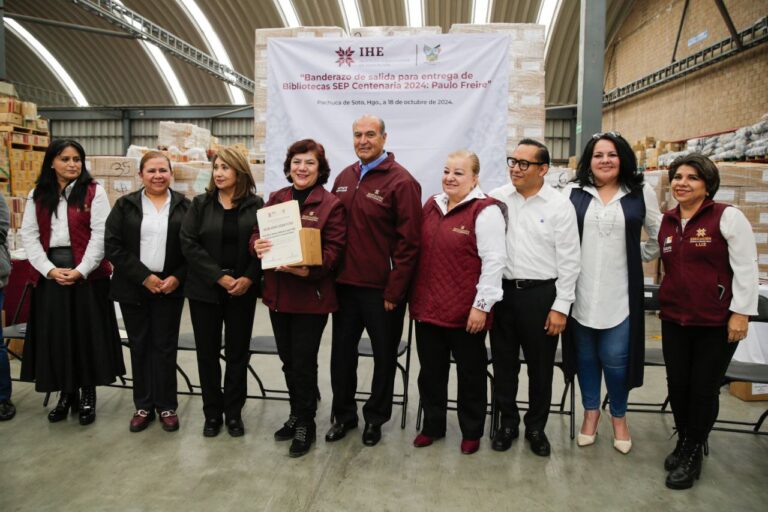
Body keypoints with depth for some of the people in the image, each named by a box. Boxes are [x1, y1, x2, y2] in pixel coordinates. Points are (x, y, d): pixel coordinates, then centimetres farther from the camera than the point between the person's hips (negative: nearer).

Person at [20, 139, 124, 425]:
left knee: (87, 333, 3)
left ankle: (88, 395, 16)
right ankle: (66, 393, 22)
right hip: (49, 275, 3)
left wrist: (81, 271, -14)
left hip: (87, 274, -3)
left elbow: (100, 235, -7)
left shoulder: (94, 192, 0)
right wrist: (49, 269, -10)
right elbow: (29, 235, 4)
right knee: (54, 335, 7)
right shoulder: (37, 195, 9)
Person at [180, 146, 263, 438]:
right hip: (205, 290, 1)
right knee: (207, 353, 7)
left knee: (238, 352, 7)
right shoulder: (201, 204, 3)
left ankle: (234, 412, 22)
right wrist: (220, 277, -15)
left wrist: (248, 278, -16)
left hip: (242, 291, 0)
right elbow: (188, 244, -6)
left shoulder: (255, 205, 1)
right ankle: (212, 413, 22)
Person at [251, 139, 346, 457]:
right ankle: (297, 415, 36)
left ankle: (305, 424, 23)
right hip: (278, 294, 6)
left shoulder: (330, 205, -7)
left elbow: (333, 250, -13)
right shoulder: (276, 199, 9)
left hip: (311, 295, -5)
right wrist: (257, 245, -15)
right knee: (288, 361, 17)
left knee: (303, 363, 3)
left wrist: (309, 270, -29)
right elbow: (259, 232, 8)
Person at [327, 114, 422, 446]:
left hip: (382, 289, -5)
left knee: (384, 355, 12)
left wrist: (394, 290, -15)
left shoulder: (401, 181, -10)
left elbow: (409, 241, -14)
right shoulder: (344, 178, 10)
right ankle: (343, 414, 33)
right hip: (344, 284, 6)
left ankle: (375, 417, 31)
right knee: (342, 352, 15)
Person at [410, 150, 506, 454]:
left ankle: (471, 432, 30)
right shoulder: (432, 206, 10)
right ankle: (432, 426, 35)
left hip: (465, 311, -6)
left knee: (470, 373, 11)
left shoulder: (485, 211, -11)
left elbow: (494, 261, -15)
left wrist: (482, 305, -16)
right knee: (430, 371, 16)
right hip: (427, 306, 6)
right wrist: (416, 296, 14)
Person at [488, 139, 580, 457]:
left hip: (541, 294, -2)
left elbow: (569, 260, -4)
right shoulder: (497, 198, 2)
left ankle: (536, 427, 30)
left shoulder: (560, 206, -5)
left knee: (540, 366, 10)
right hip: (501, 291, 2)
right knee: (503, 363, 13)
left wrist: (561, 307, -7)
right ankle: (507, 422, 31)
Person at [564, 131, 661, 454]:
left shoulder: (641, 194, 3)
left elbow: (660, 236, 14)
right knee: (586, 355, 11)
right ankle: (591, 411, 32)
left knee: (615, 357, 0)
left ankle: (619, 416, 26)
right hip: (581, 291, 1)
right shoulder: (573, 193, 1)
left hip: (620, 294, 0)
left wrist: (639, 257, 12)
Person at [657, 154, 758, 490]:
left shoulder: (727, 216, -8)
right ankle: (683, 441, 34)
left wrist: (740, 313, -13)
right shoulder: (666, 221, 6)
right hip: (674, 319, 5)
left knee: (704, 389, 7)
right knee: (677, 383, 12)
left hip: (716, 322, -4)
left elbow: (746, 268, -10)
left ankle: (693, 454, 25)